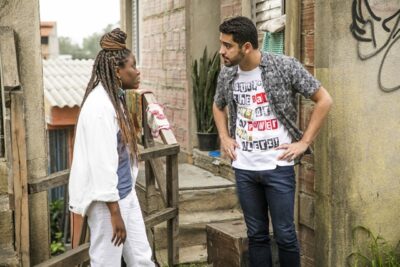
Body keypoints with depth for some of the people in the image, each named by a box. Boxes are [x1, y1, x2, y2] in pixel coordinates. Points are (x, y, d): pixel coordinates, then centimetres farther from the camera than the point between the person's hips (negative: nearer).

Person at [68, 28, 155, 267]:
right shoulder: (100, 105, -20)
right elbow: (102, 163, -23)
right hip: (108, 199, -9)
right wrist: (115, 212, -21)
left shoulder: (115, 98, 10)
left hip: (126, 193, 9)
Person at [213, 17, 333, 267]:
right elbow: (218, 106, 24)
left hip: (278, 166, -4)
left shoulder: (285, 66, -12)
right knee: (256, 234, 12)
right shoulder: (226, 74, 3)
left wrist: (304, 142, -8)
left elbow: (324, 100, -6)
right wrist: (224, 138, 10)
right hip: (244, 167, 4)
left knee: (284, 234, 2)